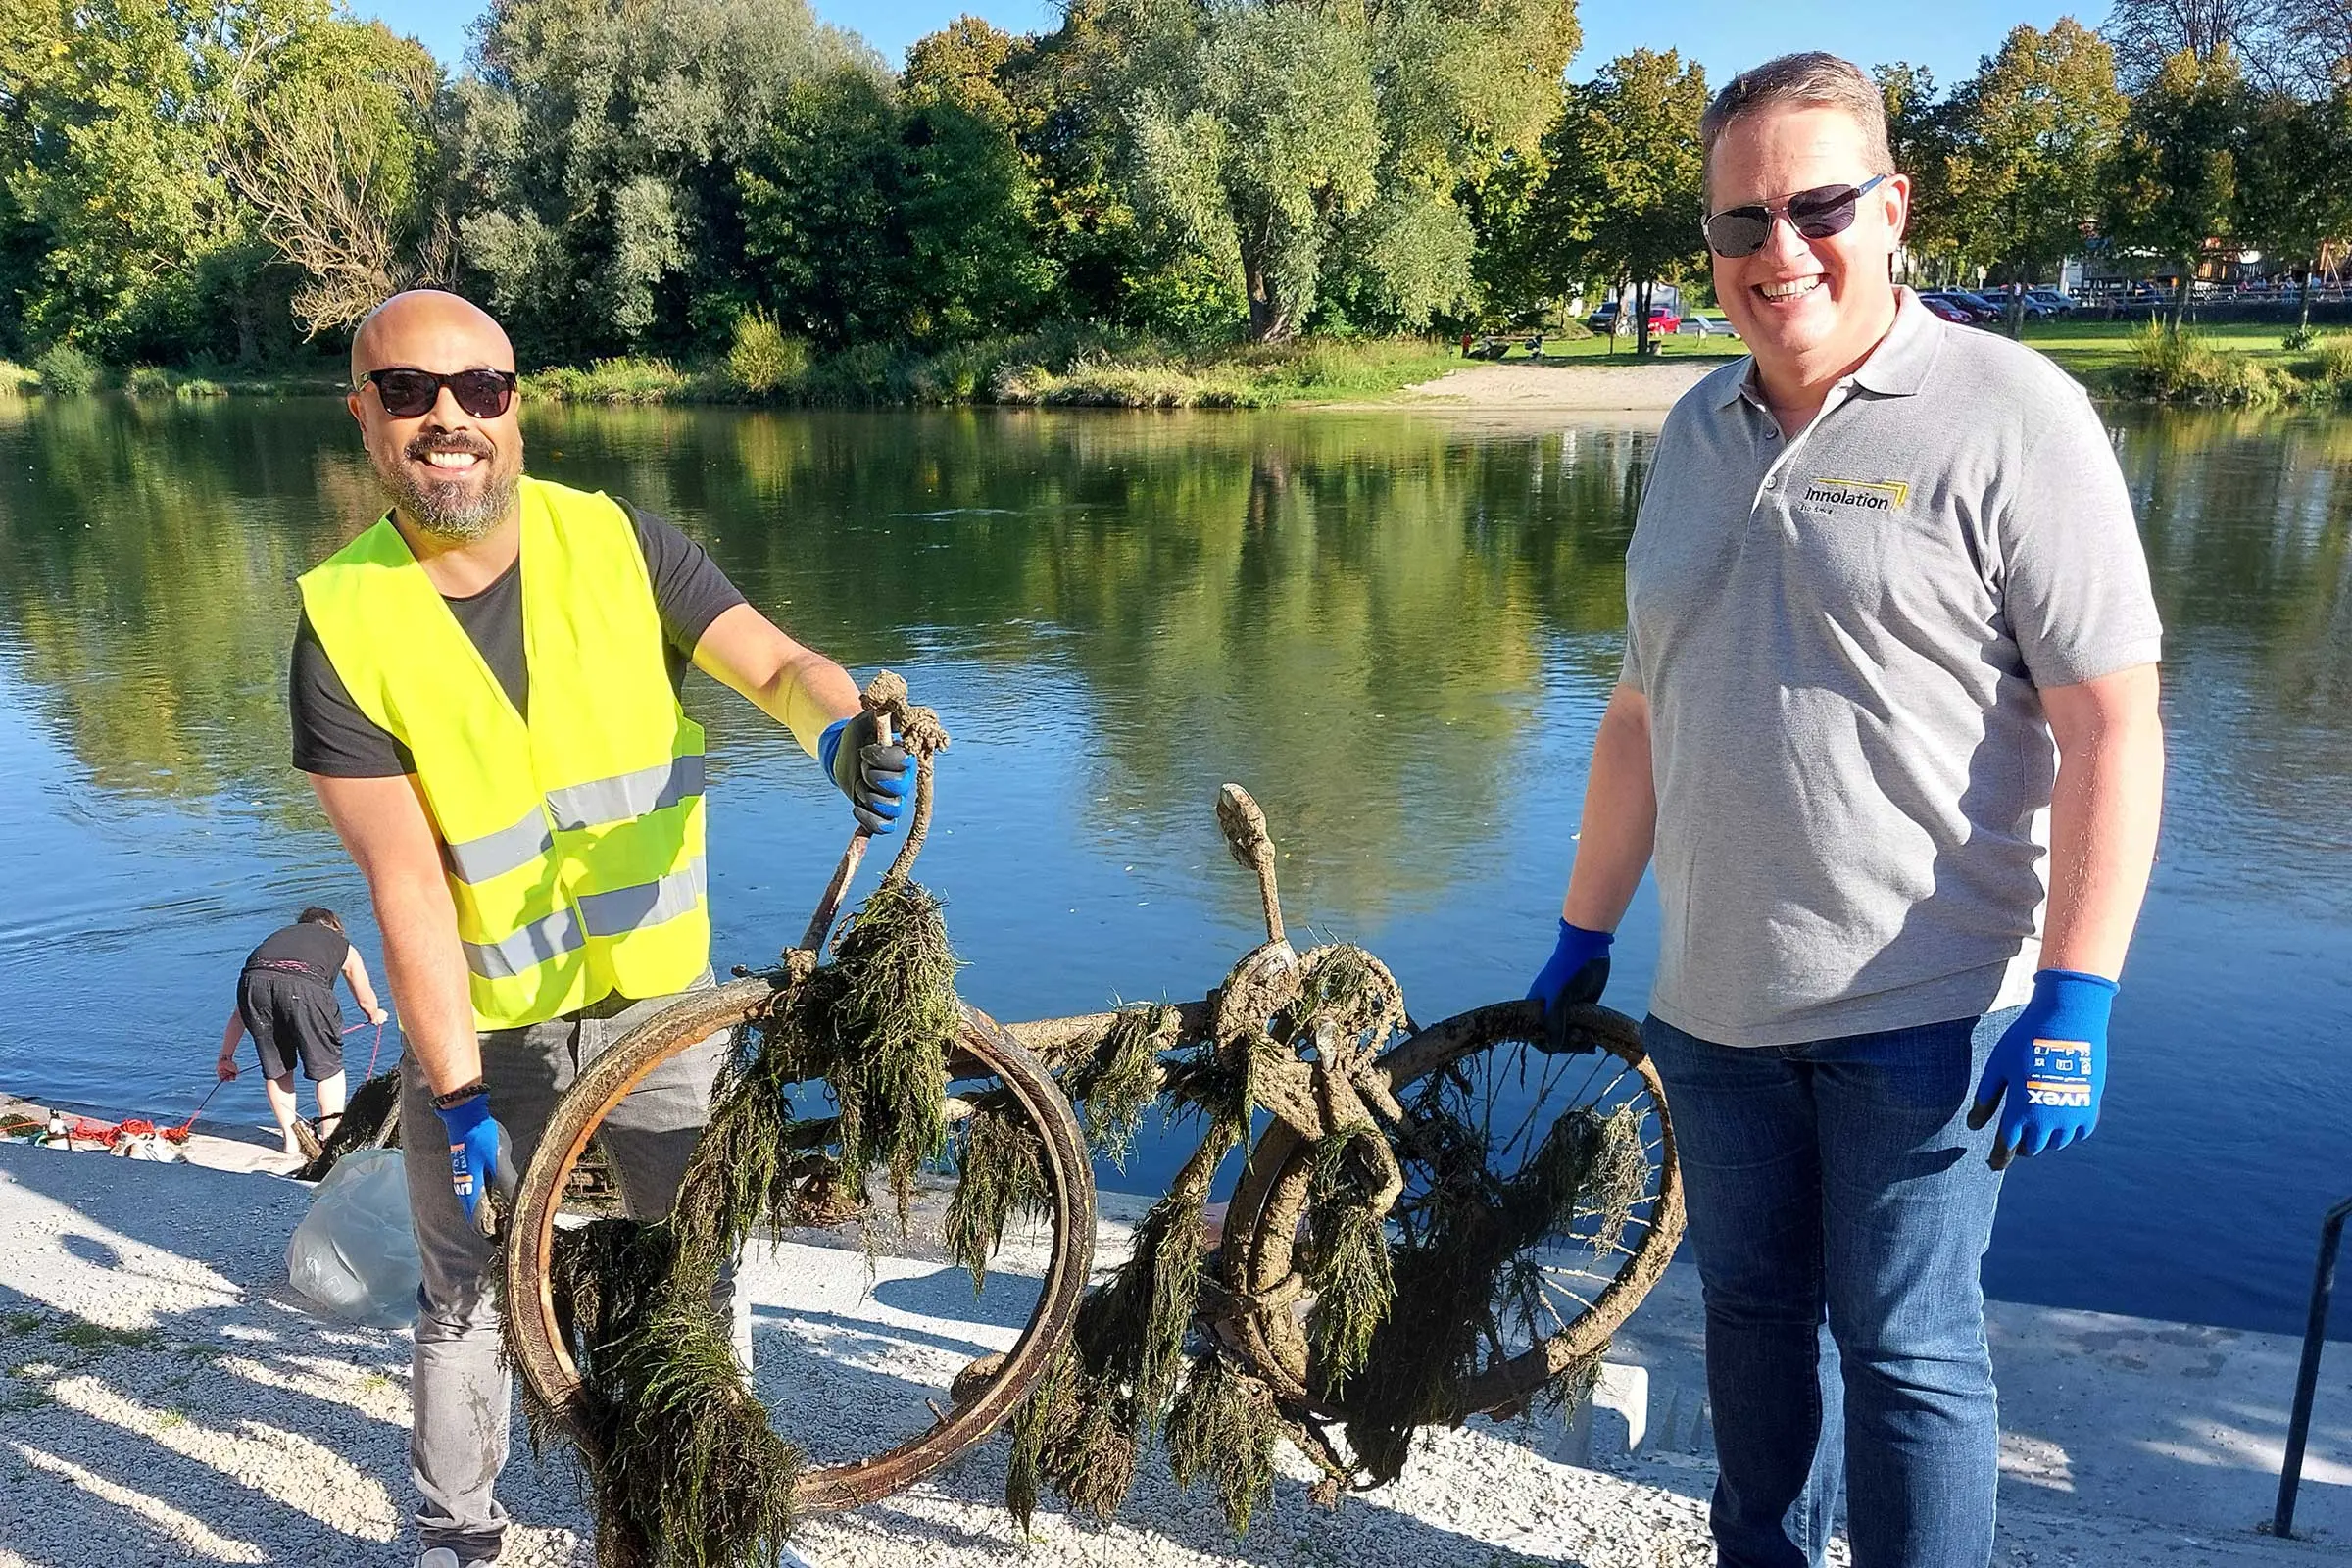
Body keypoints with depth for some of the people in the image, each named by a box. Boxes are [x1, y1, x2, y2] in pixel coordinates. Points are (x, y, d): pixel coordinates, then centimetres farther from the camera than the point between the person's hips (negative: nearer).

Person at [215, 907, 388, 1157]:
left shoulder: (279, 934, 41)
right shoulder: (343, 946, 35)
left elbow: (241, 1009, 42)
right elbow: (365, 1000, 49)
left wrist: (226, 1056, 48)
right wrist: (375, 1015, 72)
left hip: (254, 980, 3)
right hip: (304, 984, -3)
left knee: (276, 1069, 22)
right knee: (328, 1067, 16)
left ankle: (291, 1138, 24)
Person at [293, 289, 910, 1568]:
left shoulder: (618, 542, -9)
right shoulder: (345, 622, -13)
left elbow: (778, 665, -13)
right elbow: (405, 885, -15)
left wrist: (836, 730, -37)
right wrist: (459, 1091, -15)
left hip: (658, 1002, 1)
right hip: (477, 1028, -1)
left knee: (700, 1275, 14)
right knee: (465, 1299, 14)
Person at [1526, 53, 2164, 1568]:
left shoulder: (2008, 414, -8)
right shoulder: (1697, 431, 10)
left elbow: (2112, 721, -12)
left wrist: (2075, 995, -18)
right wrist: (1585, 931, 16)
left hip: (1924, 1008, -6)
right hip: (1714, 1000, 6)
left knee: (1905, 1347, 3)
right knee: (1756, 1312, 18)